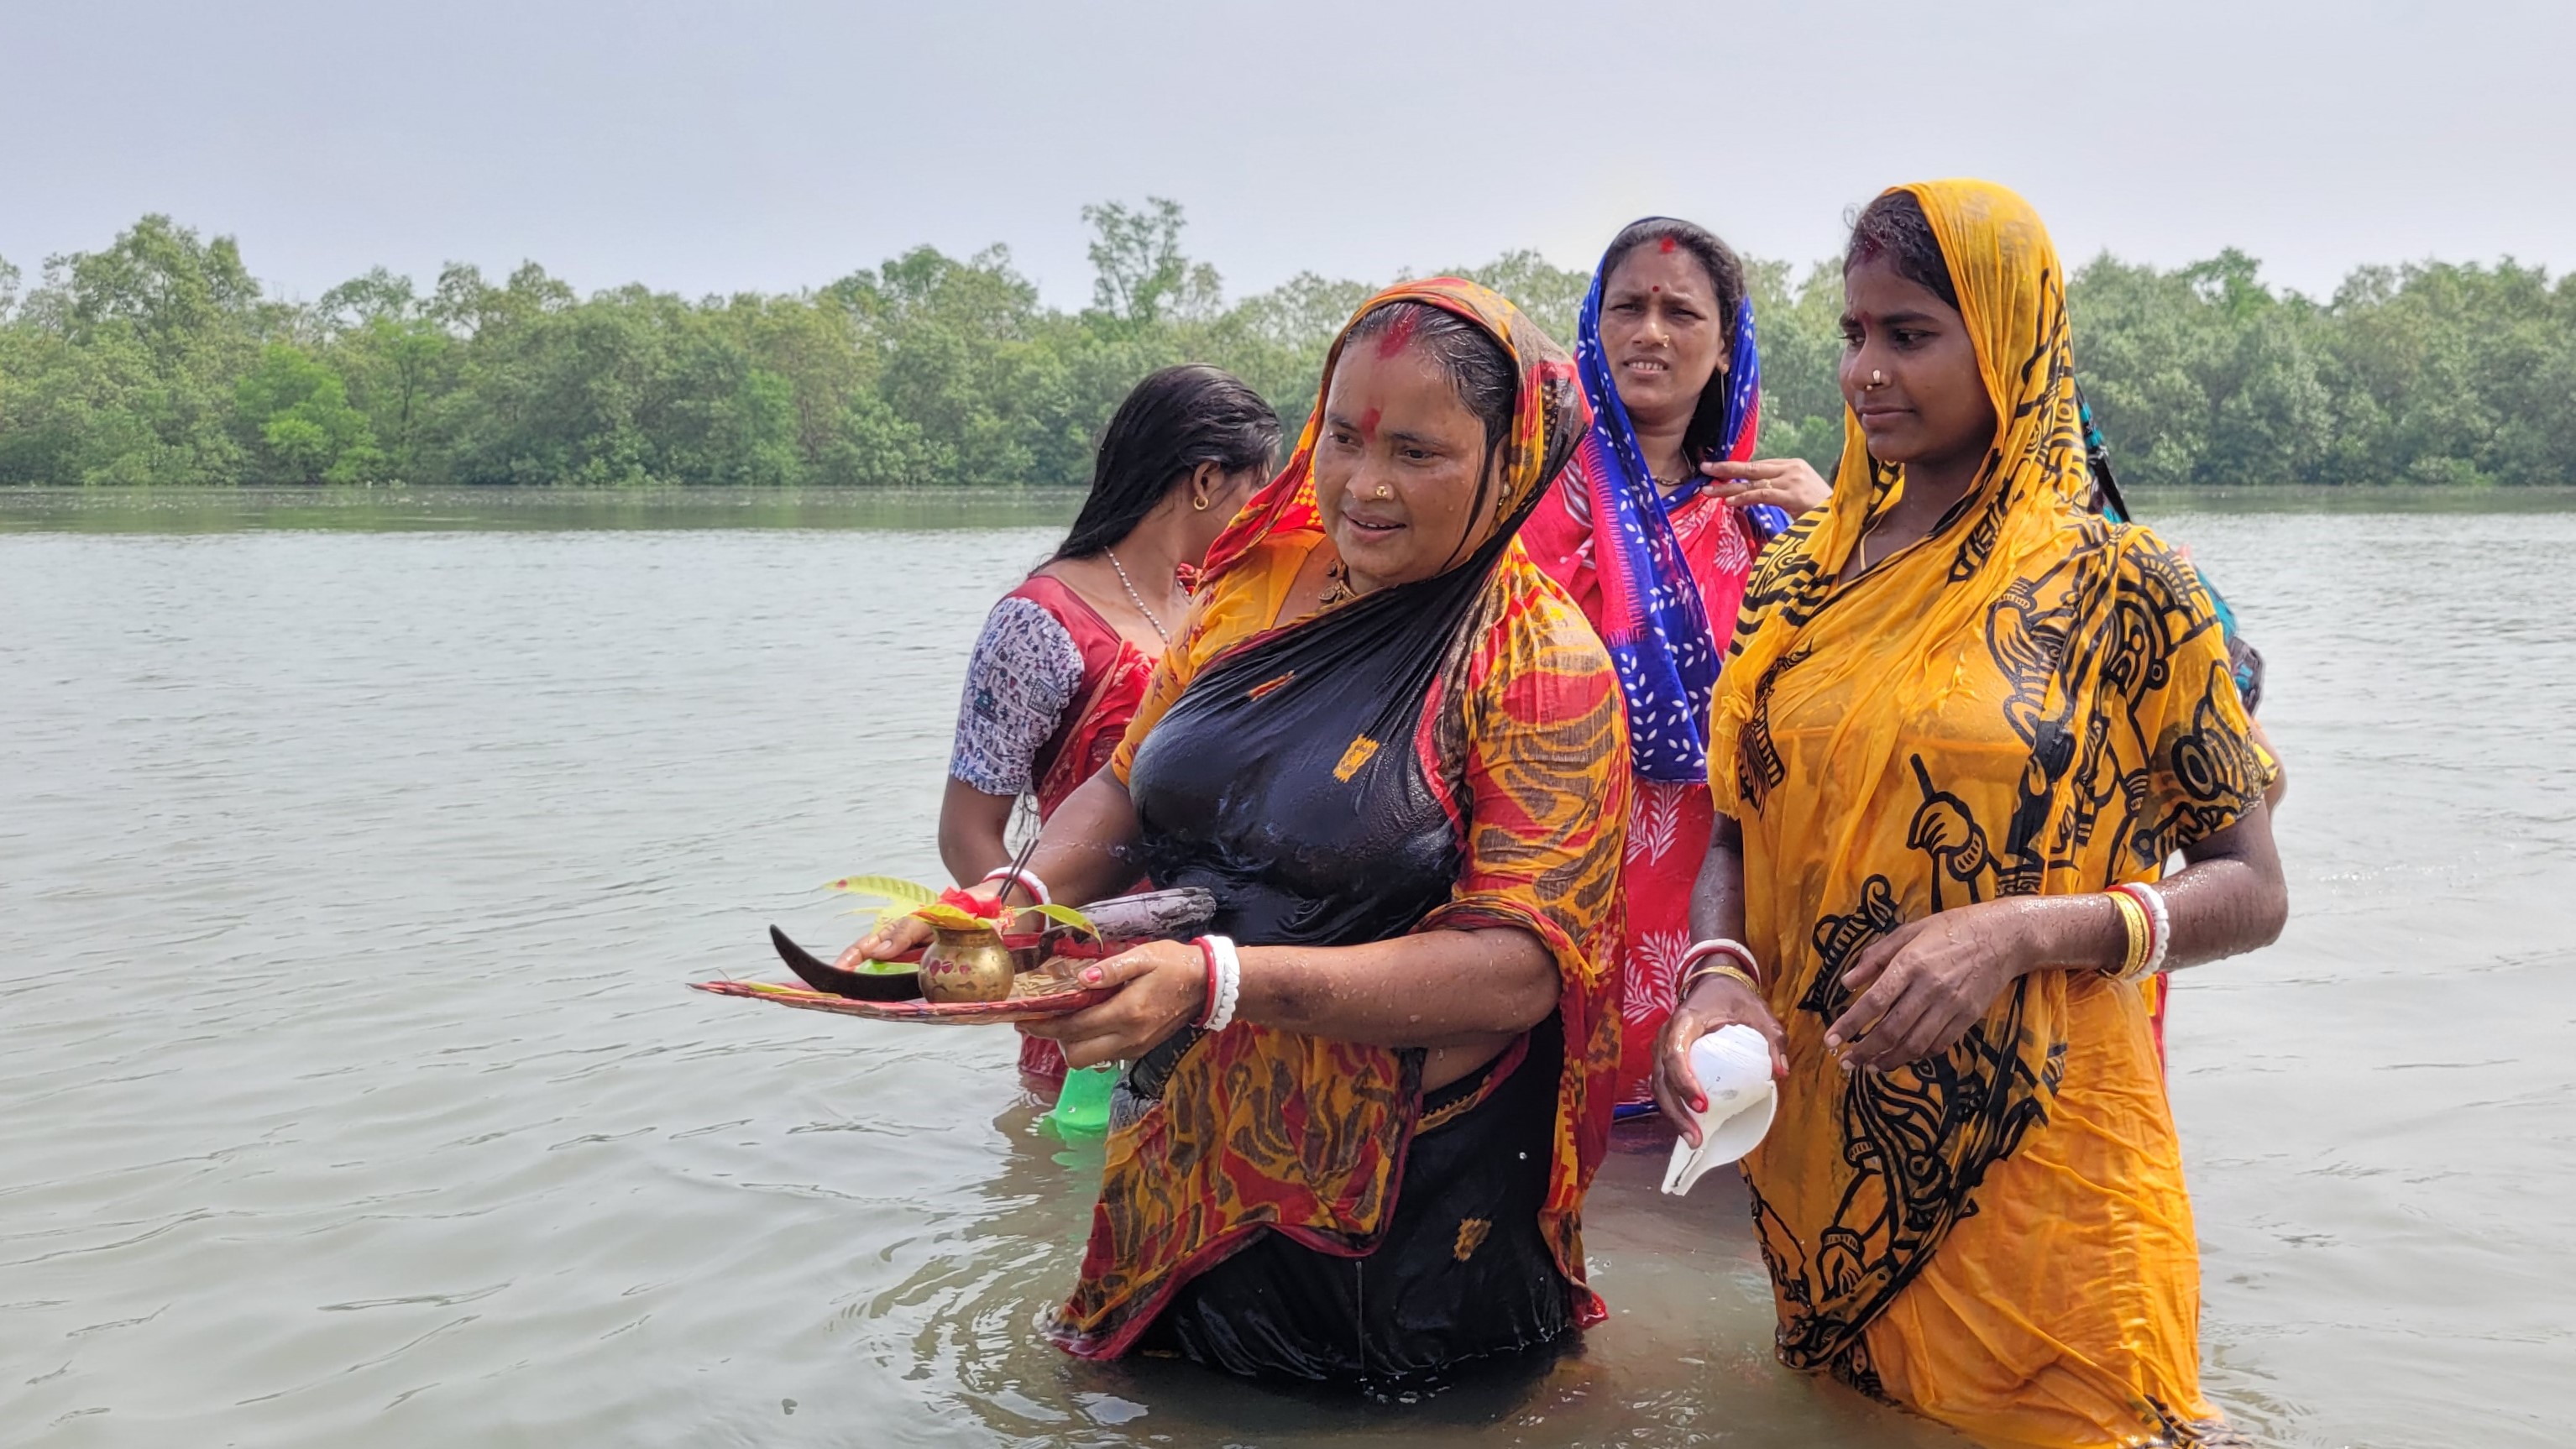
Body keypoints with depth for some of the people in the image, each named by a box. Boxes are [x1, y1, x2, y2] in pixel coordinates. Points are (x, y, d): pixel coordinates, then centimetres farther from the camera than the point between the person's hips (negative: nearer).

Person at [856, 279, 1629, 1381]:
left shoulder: (1544, 666, -16)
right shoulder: (1260, 585, 1)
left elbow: (1521, 968, -24)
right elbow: (1130, 786, 11)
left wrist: (1218, 982, -33)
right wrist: (1020, 898, -11)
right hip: (1182, 1159, 5)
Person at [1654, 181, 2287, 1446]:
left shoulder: (2120, 589, -8)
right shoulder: (1798, 579, 5)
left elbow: (2249, 891, -6)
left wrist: (2018, 931, -23)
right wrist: (1719, 975, -12)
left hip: (2036, 1168, -4)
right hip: (1813, 1163, 5)